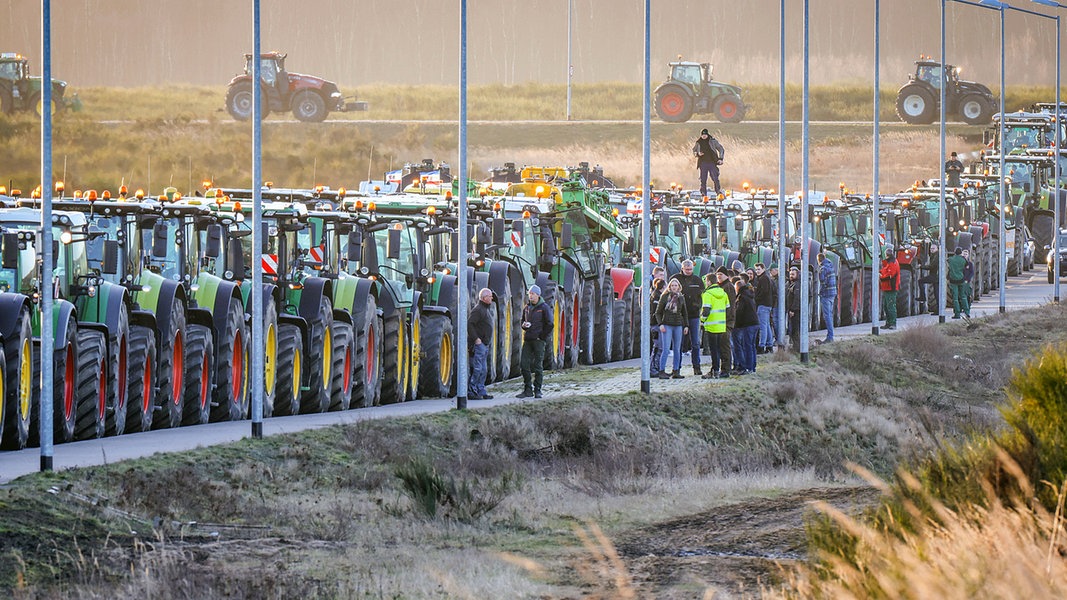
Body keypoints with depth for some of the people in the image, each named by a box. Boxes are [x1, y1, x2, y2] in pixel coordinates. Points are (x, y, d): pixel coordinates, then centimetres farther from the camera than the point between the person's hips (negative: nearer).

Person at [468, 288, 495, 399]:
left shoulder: (485, 310, 19)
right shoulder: (478, 310, -13)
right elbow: (469, 324, -22)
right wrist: (476, 339, -23)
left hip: (485, 344, 10)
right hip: (478, 344, -10)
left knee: (483, 370, 11)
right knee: (477, 369, -11)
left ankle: (481, 391, 14)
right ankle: (470, 391, -9)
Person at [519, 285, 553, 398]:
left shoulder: (544, 307, -5)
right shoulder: (527, 308, 13)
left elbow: (549, 325, -7)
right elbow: (523, 321, 26)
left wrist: (542, 337, -9)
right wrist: (524, 325, 2)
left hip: (539, 339, -6)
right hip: (528, 340, 6)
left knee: (538, 366, -3)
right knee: (524, 364, 1)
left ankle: (537, 390, 3)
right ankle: (527, 390, 8)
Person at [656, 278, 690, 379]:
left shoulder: (681, 298, 10)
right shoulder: (665, 297, -1)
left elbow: (685, 313, 19)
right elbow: (658, 312, 1)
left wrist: (686, 326, 12)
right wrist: (661, 324, -11)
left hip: (678, 325, 4)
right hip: (667, 325, -4)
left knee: (677, 349, 5)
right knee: (666, 349, -11)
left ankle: (676, 371, 10)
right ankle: (662, 371, -10)